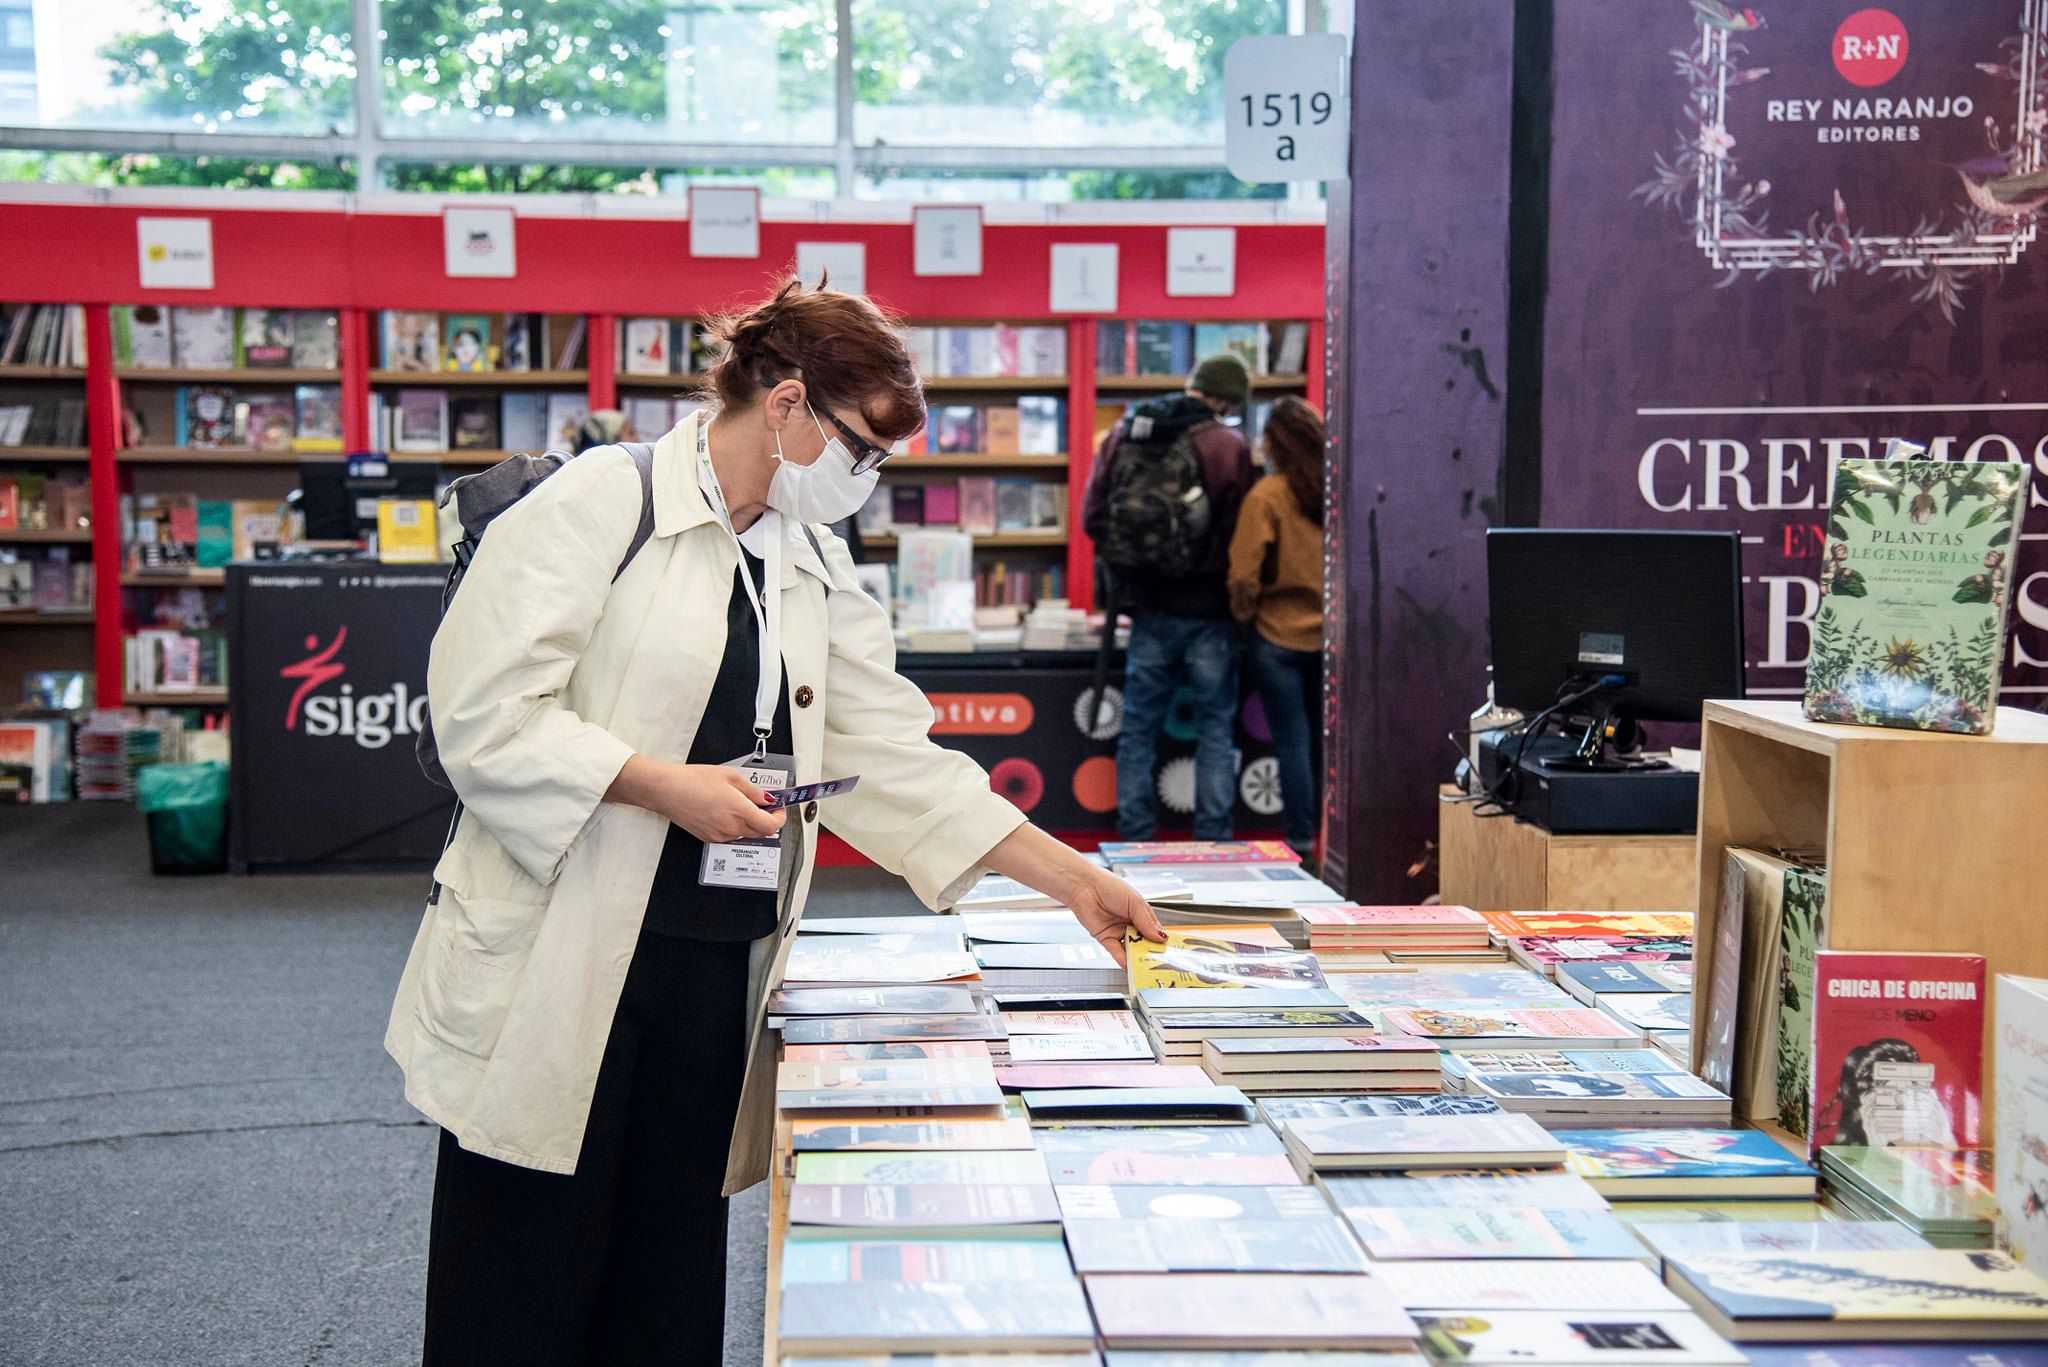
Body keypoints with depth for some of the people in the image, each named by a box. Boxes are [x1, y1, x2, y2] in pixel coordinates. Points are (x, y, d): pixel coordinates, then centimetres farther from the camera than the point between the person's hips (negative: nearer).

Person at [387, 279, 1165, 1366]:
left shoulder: (815, 568, 15)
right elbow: (484, 713, -13)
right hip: (559, 979, -6)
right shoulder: (602, 502, -7)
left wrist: (1069, 878, 7)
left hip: (719, 978, 6)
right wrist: (665, 786, -20)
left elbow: (892, 754, 12)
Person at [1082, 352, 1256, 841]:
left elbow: (1091, 517, 5)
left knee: (1139, 727, 11)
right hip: (1207, 611, -3)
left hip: (1147, 609, 3)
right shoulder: (1227, 446, -10)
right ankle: (1212, 841, 8)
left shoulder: (1122, 435, 2)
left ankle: (1135, 838, 13)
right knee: (1215, 727, 7)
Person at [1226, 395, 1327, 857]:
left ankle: (1300, 840, 7)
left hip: (1279, 634, -4)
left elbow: (1245, 572, -14)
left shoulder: (1265, 496, -13)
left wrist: (1242, 612, 3)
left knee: (1292, 741, 3)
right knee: (1326, 741, 15)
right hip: (1330, 633, 4)